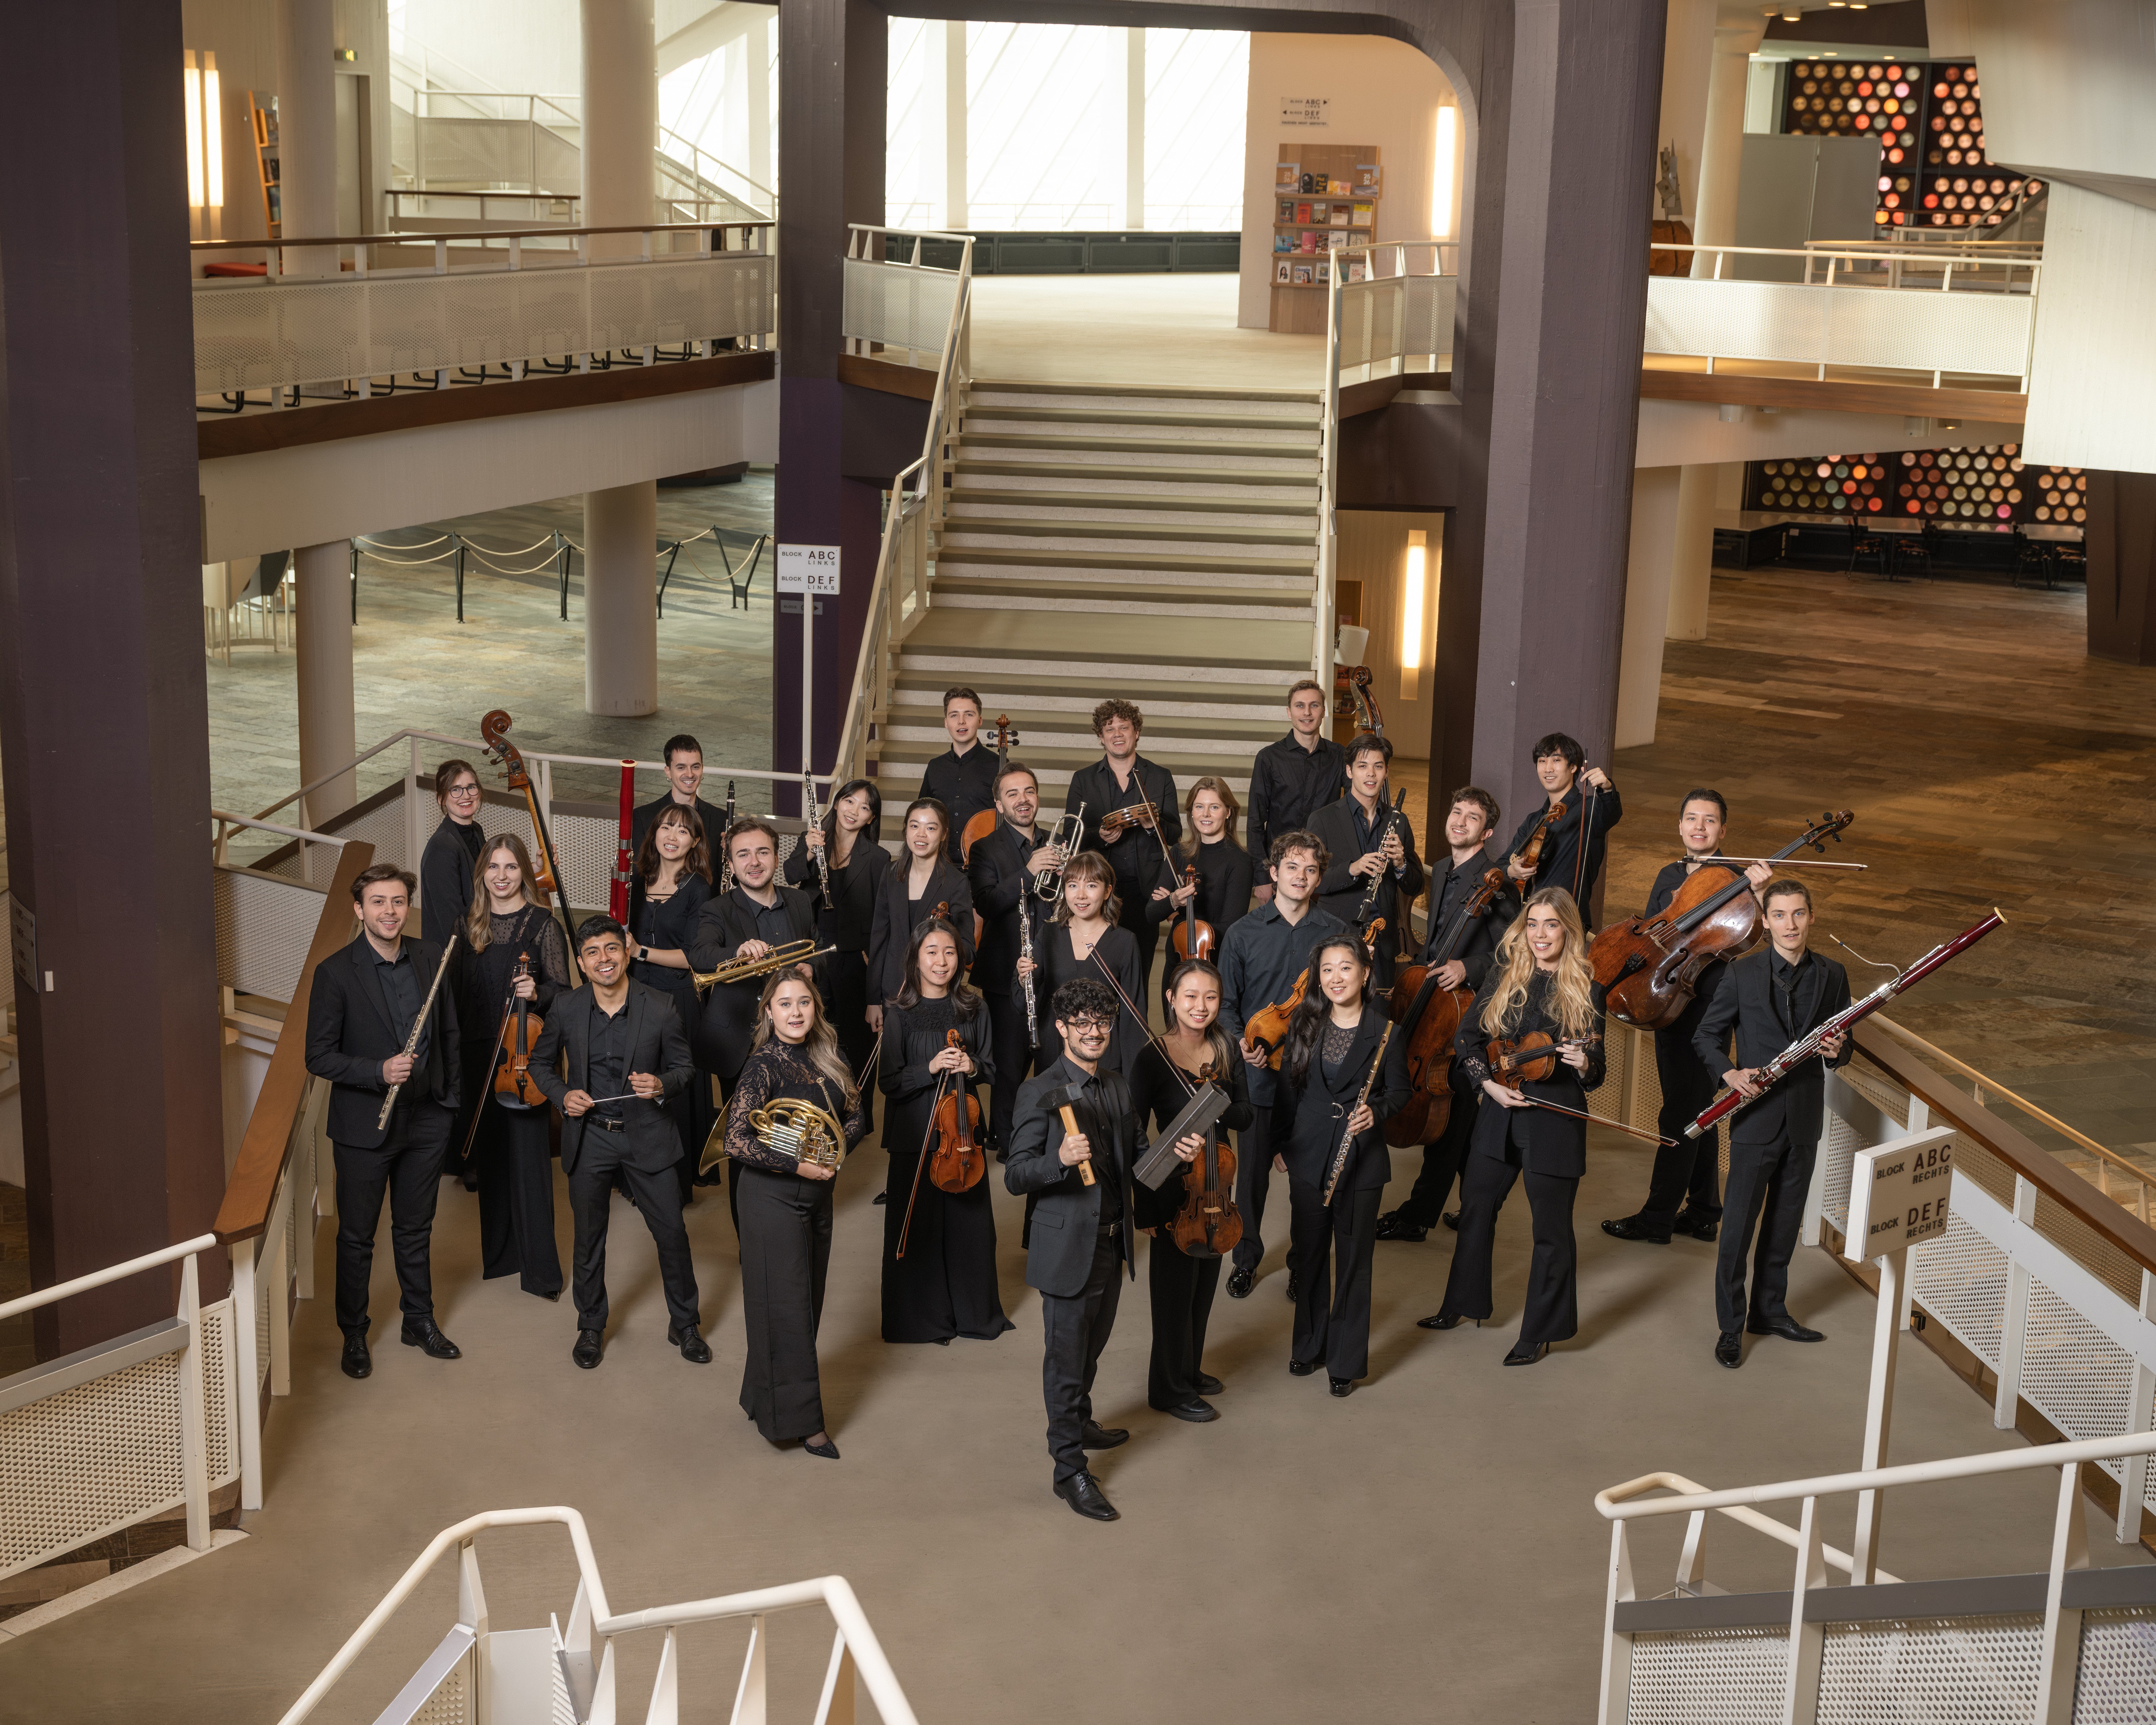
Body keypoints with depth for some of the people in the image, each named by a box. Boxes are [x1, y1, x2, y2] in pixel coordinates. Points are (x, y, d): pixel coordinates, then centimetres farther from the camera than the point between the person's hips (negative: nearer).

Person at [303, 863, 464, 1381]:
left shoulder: (430, 958, -1)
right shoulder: (335, 973, -14)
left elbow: (449, 1033, 9)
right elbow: (319, 1056, -13)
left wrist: (450, 1097, 8)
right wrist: (379, 1071, -25)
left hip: (426, 1120, 4)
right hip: (364, 1125, -4)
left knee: (415, 1230, 19)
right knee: (357, 1238, 10)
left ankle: (420, 1321, 35)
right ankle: (354, 1335, 26)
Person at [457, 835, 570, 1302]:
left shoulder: (543, 924, -4)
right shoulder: (471, 925, 9)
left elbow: (562, 992, -3)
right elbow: (459, 991, 15)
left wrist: (537, 994, -23)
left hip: (524, 1052, -5)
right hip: (479, 1053, 5)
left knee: (528, 1156, -6)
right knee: (489, 1154, 11)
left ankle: (540, 1268, -3)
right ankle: (499, 1251, 24)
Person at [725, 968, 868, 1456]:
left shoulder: (825, 1057, 3)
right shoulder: (764, 1066, -17)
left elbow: (855, 1115, 9)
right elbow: (736, 1141, -22)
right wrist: (798, 1165, -22)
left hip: (817, 1195, 7)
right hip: (773, 1198, -7)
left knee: (808, 1303, 16)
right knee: (786, 1309, -1)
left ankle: (763, 1395, 32)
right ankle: (800, 1420, 8)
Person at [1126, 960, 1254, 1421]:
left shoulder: (1227, 1053, -1)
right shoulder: (1153, 1058, -16)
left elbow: (1245, 1119, 0)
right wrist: (1144, 1207, -16)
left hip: (1215, 1180, 6)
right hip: (1174, 1186, -6)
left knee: (1205, 1282, 18)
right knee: (1175, 1288, 5)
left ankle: (1190, 1369, 36)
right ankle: (1170, 1388, 20)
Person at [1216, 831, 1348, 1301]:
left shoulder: (1336, 933, 3)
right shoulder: (1244, 933, 2)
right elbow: (1227, 1002, 7)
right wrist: (1240, 1041, -11)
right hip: (1259, 1074, 0)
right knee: (1252, 1170, 6)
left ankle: (1304, 1262, 23)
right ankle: (1247, 1258, 26)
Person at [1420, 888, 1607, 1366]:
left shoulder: (1586, 991, -7)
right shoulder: (1504, 976, 1)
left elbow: (1596, 1071, -3)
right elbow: (1468, 1038, 4)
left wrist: (1584, 1065, -26)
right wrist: (1490, 1083, -9)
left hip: (1555, 1120, -4)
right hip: (1500, 1113, 4)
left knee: (1551, 1228, 4)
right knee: (1475, 1208, 17)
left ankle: (1539, 1332, 19)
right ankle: (1462, 1304, 36)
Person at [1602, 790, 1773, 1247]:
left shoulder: (1733, 881, -9)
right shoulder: (1668, 878, 12)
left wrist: (1756, 895, -36)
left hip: (1707, 1007, -8)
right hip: (1668, 1001, 8)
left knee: (1681, 1116, -4)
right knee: (1696, 1111, 16)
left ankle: (1657, 1219, 2)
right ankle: (1703, 1213, 26)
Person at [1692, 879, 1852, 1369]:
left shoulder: (1831, 976, 4)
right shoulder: (1743, 972, -5)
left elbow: (1842, 1045, 12)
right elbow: (1706, 1036, 0)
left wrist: (1837, 1051, -12)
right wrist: (1730, 1073, -17)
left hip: (1805, 1119, 3)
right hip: (1757, 1118, -3)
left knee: (1785, 1223, 14)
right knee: (1739, 1224, -1)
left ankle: (1770, 1310, 29)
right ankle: (1731, 1326, 10)